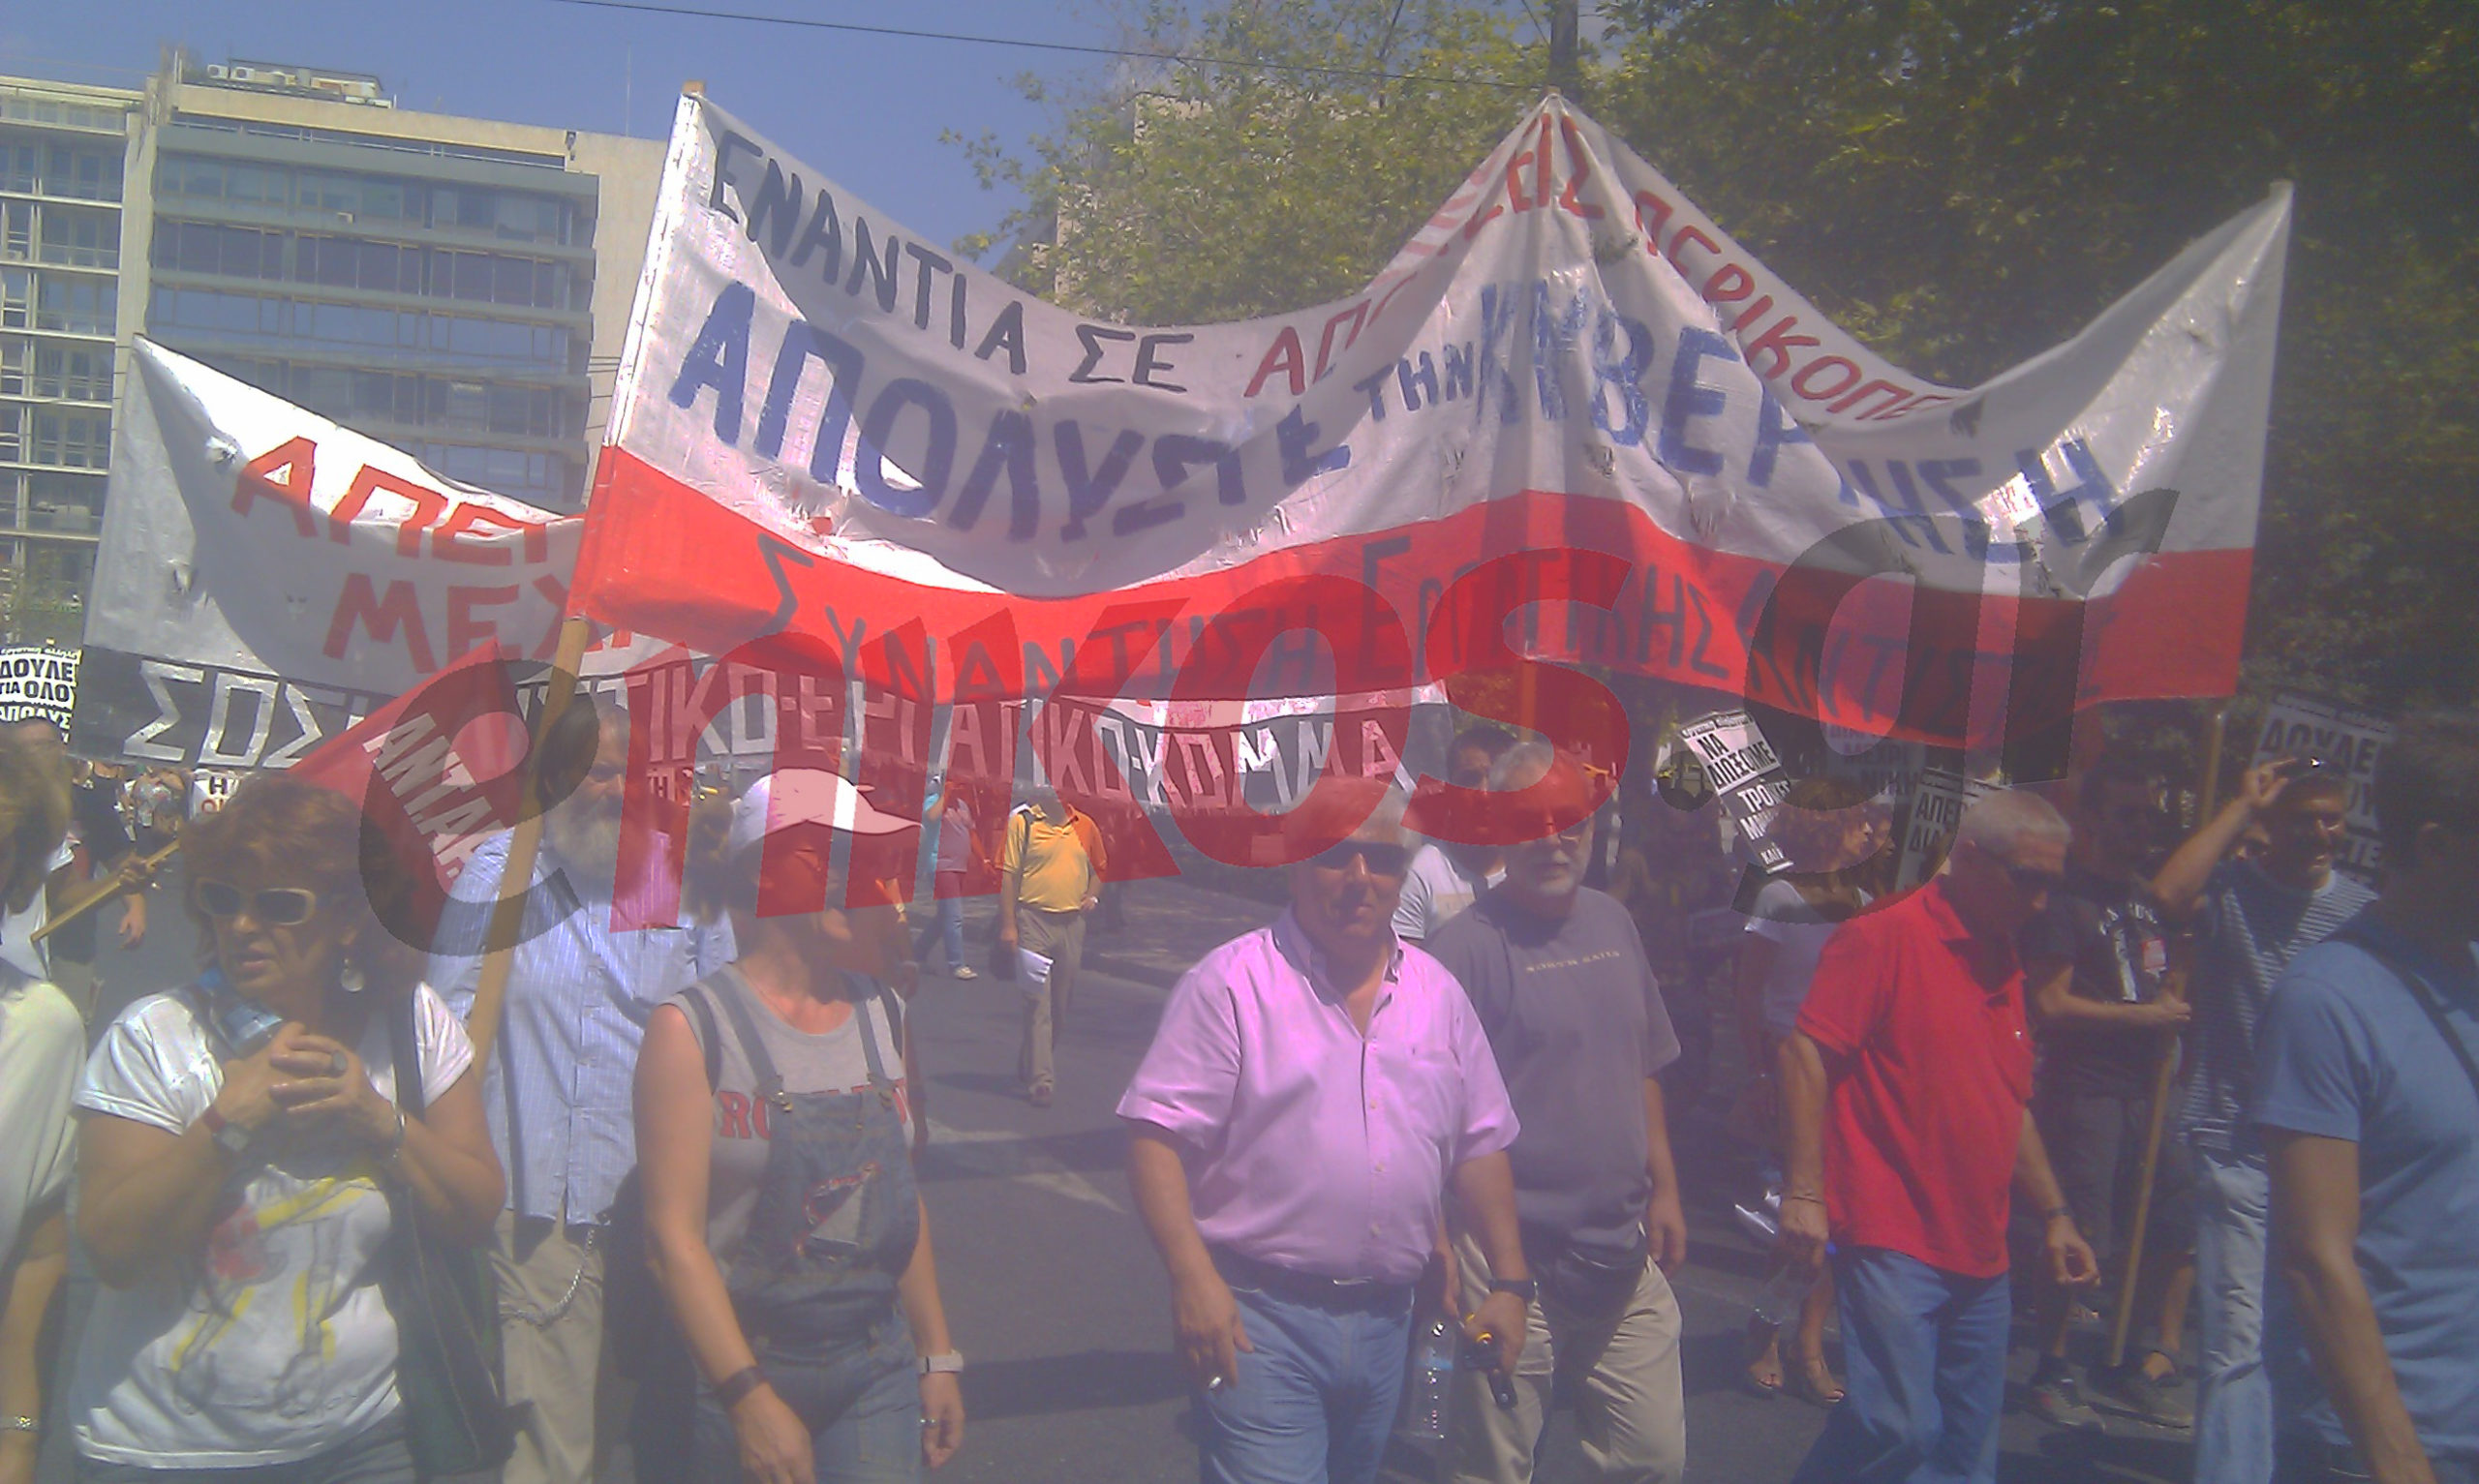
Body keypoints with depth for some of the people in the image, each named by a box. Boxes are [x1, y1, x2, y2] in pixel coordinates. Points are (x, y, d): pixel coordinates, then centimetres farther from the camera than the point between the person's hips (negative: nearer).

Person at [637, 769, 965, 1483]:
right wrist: (752, 1399, -18)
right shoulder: (692, 1027, -11)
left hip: (877, 1372, 4)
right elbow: (674, 1236, -14)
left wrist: (937, 1355, 13)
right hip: (743, 1368, -4)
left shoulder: (883, 1013, 5)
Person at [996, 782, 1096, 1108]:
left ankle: (1030, 1065, 30)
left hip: (1072, 923, 5)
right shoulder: (1022, 822, -4)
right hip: (1033, 920, -5)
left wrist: (1090, 895, 3)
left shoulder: (1085, 826, 9)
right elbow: (1008, 875, -5)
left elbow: (1098, 869, 23)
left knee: (1060, 1002, 12)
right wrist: (1008, 924, -10)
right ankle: (1040, 1079, -6)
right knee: (1038, 1002, -8)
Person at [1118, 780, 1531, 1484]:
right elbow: (1157, 1134, -13)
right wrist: (1193, 1278, -23)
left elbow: (1480, 1144, 15)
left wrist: (1510, 1281, 10)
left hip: (1386, 1319, 6)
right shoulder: (1231, 982, -8)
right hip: (1262, 1318, -5)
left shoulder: (1436, 992, 10)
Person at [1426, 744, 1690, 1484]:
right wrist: (1439, 1241, -16)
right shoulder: (1466, 946, -12)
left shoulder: (1613, 924, 9)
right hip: (1509, 1264, -6)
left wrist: (1664, 1188, 18)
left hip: (1624, 1258, 6)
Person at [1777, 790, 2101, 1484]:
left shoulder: (2003, 964, 16)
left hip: (1980, 1256, 8)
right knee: (1899, 1426, -15)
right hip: (1893, 1244, -8)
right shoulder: (1883, 937, -10)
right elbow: (1806, 1050, -16)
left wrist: (2054, 1215, 22)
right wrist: (1804, 1191, -21)